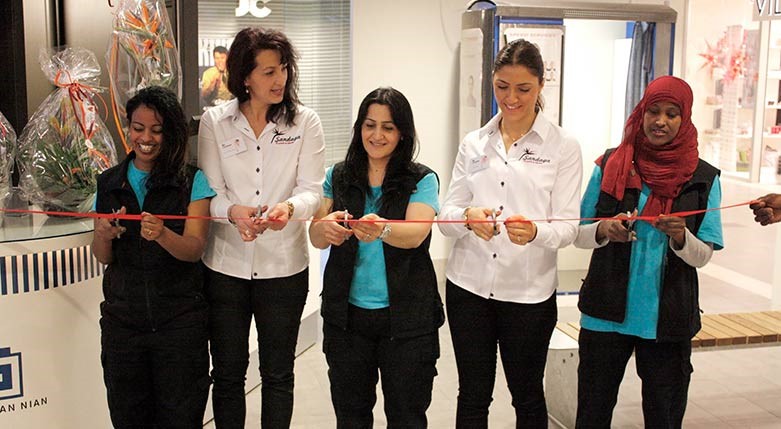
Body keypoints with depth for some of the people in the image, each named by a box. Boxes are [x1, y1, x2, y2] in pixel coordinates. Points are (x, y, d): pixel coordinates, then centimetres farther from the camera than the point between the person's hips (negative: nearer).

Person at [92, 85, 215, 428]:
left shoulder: (193, 182, -4)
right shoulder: (108, 184, 6)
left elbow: (194, 249, -13)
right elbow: (102, 257, 8)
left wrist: (162, 235, -33)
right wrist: (104, 236, -15)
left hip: (180, 321, -3)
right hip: (122, 320, 3)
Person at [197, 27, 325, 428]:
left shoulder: (305, 122, -1)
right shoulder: (214, 122, 0)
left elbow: (312, 190, -7)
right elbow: (209, 191, -4)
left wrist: (289, 207, -31)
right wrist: (234, 211, -27)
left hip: (284, 267, 0)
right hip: (226, 265, 0)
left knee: (278, 375, 14)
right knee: (227, 373, 12)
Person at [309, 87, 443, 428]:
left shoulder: (422, 180, -3)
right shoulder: (338, 176, 6)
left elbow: (415, 234, -19)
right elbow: (315, 238, -1)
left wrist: (381, 230, -41)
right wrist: (326, 227, -25)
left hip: (406, 318, -2)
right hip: (347, 313, 3)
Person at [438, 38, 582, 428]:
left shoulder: (563, 147, -1)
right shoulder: (473, 144, 7)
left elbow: (568, 226, -7)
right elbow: (446, 214, 2)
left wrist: (535, 232, -29)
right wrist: (468, 217, -21)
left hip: (528, 292, -2)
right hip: (469, 284, 2)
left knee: (527, 395, 14)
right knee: (473, 396, 12)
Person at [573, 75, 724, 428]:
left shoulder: (703, 178, 1)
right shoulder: (610, 165, 1)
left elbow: (703, 256, 0)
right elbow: (579, 235, 5)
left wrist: (680, 236, -21)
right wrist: (603, 230, -17)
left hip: (668, 319, 0)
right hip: (606, 313, 0)